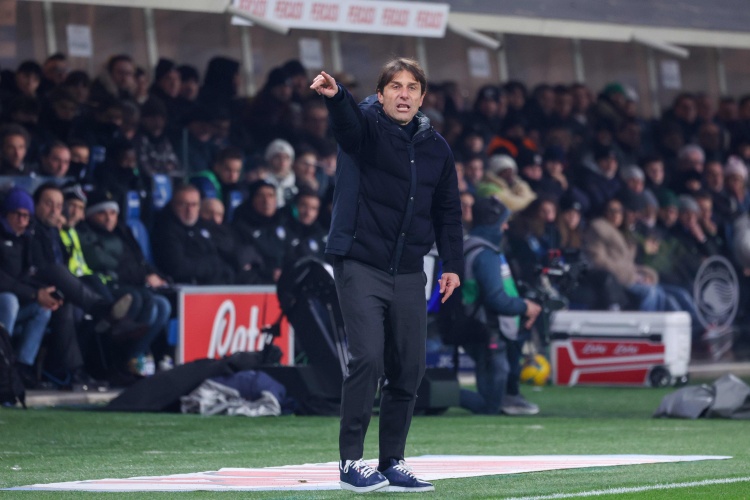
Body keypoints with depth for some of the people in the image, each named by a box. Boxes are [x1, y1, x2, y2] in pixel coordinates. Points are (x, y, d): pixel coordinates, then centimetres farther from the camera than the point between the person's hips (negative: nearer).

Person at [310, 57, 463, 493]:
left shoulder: (436, 148, 11)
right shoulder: (365, 127, -4)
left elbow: (448, 211, 17)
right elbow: (348, 118, -29)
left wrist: (453, 264, 9)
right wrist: (335, 95, -51)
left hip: (409, 274, 5)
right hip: (360, 266, -5)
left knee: (409, 369, 6)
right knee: (368, 359, -15)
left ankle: (393, 463, 18)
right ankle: (352, 461, -5)